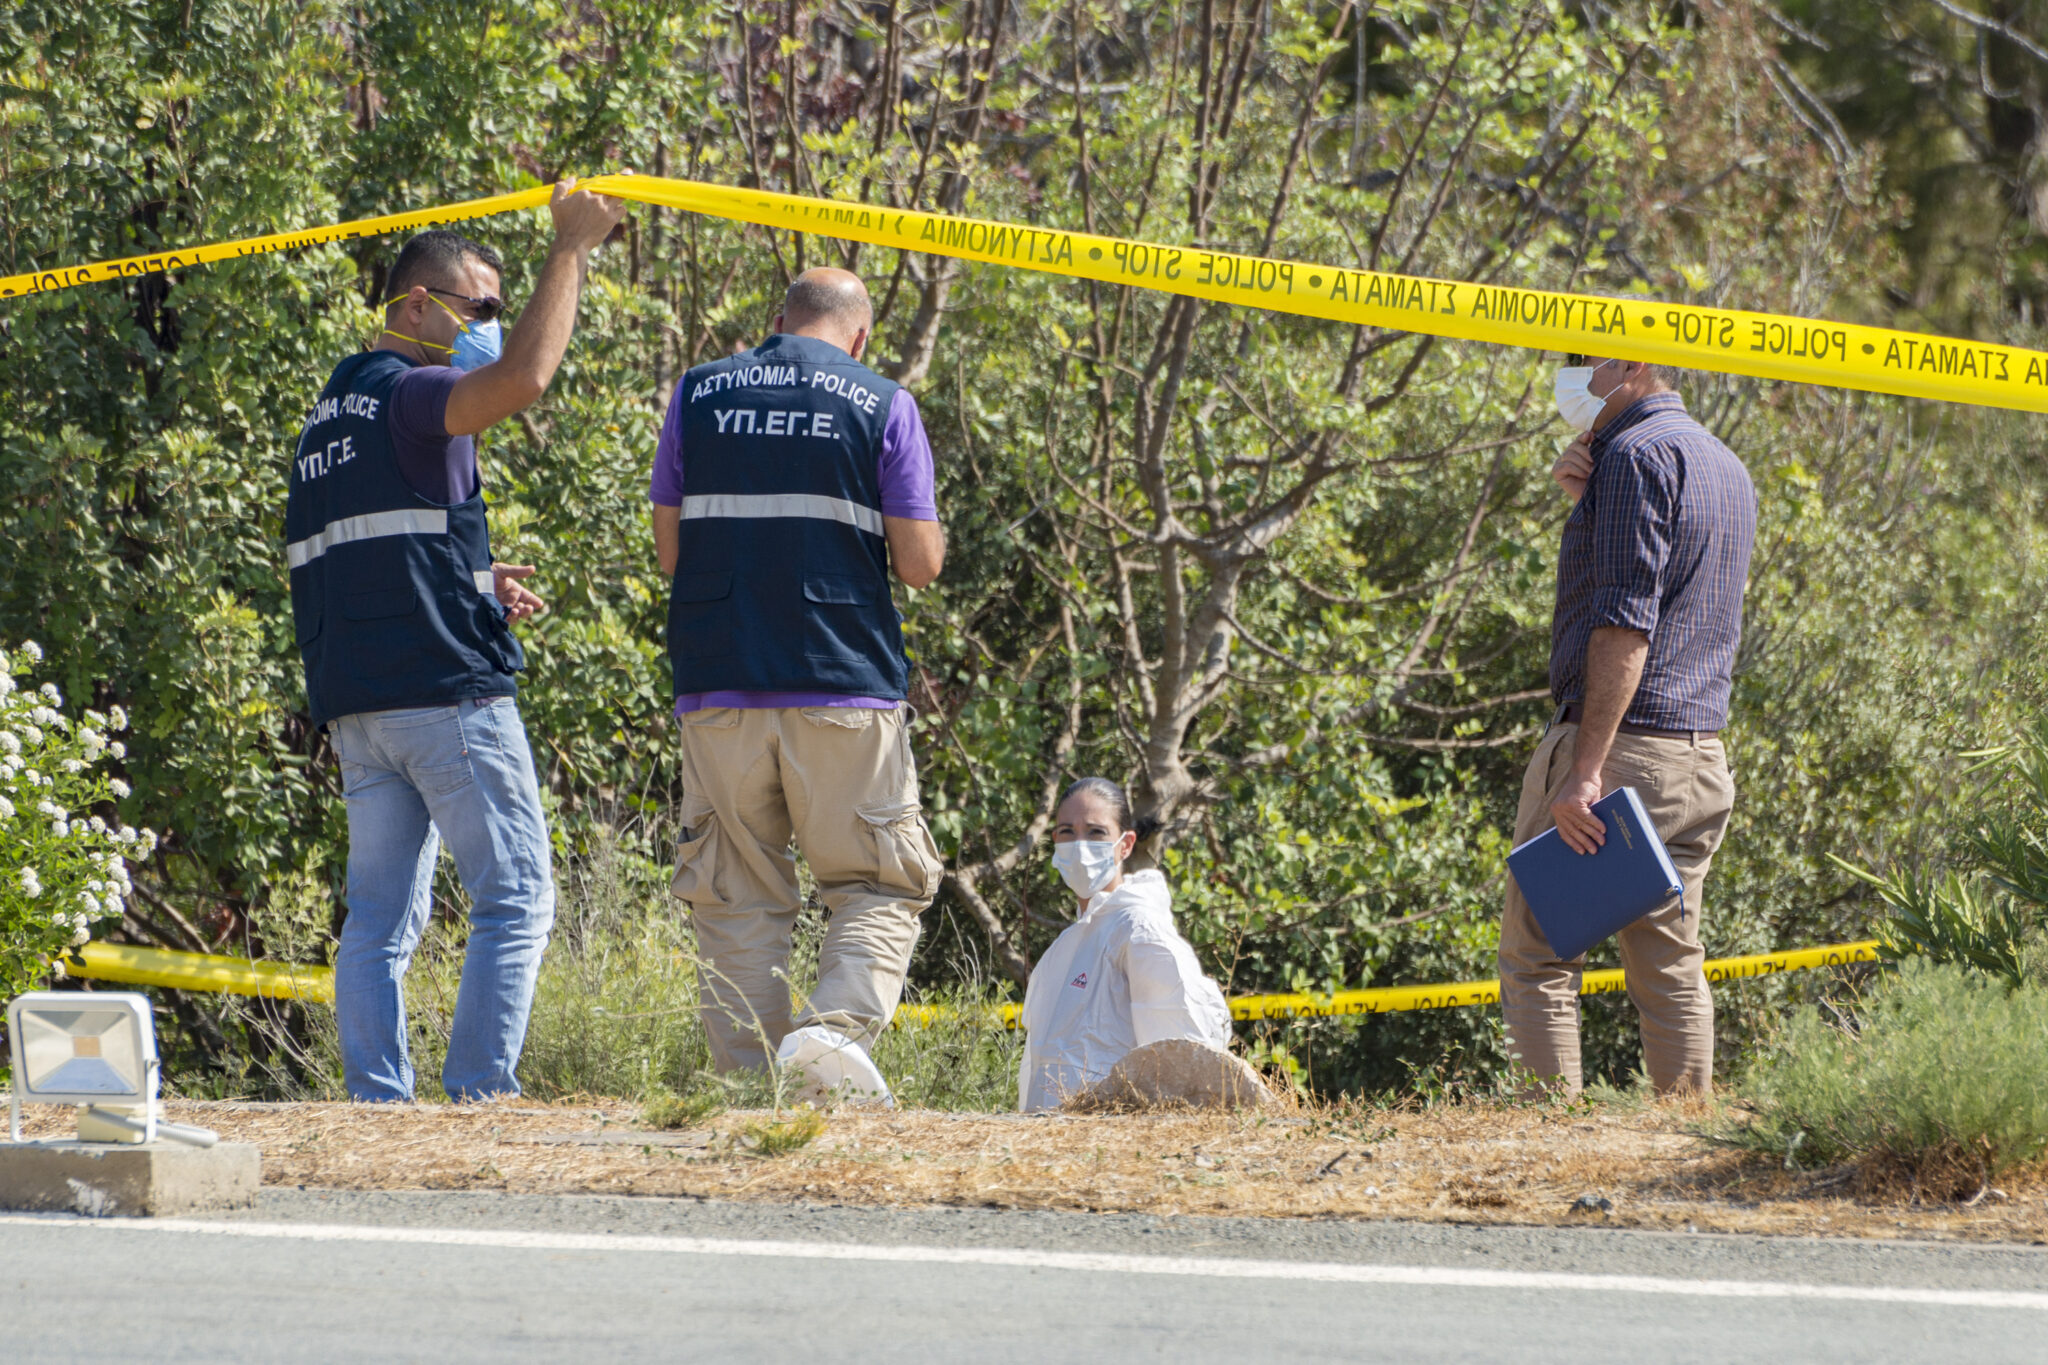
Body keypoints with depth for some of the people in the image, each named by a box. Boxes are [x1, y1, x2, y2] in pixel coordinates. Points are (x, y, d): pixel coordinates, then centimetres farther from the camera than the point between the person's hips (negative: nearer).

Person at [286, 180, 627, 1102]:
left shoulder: (331, 412, 20)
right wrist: (570, 252, -21)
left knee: (380, 916, 7)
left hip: (352, 700, 9)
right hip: (445, 684, -9)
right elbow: (523, 378, -29)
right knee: (516, 899, -5)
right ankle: (480, 1092, -12)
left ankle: (376, 1099, 1)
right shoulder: (409, 395, -9)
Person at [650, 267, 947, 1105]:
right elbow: (919, 563, -2)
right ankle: (839, 1023, -20)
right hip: (845, 689, -2)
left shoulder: (697, 396, 9)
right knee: (880, 885, 5)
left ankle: (746, 1075, -2)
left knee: (735, 898, 6)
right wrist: (929, 539, 19)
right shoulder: (881, 407, 1)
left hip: (718, 685, 2)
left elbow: (669, 549, 12)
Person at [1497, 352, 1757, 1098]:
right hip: (1700, 748, 8)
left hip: (1618, 741, -8)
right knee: (1671, 968, 9)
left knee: (1536, 955, -4)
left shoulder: (1637, 456, -10)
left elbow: (1625, 622, -18)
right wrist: (1582, 495, 10)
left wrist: (1586, 771, -23)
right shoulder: (1727, 468, 19)